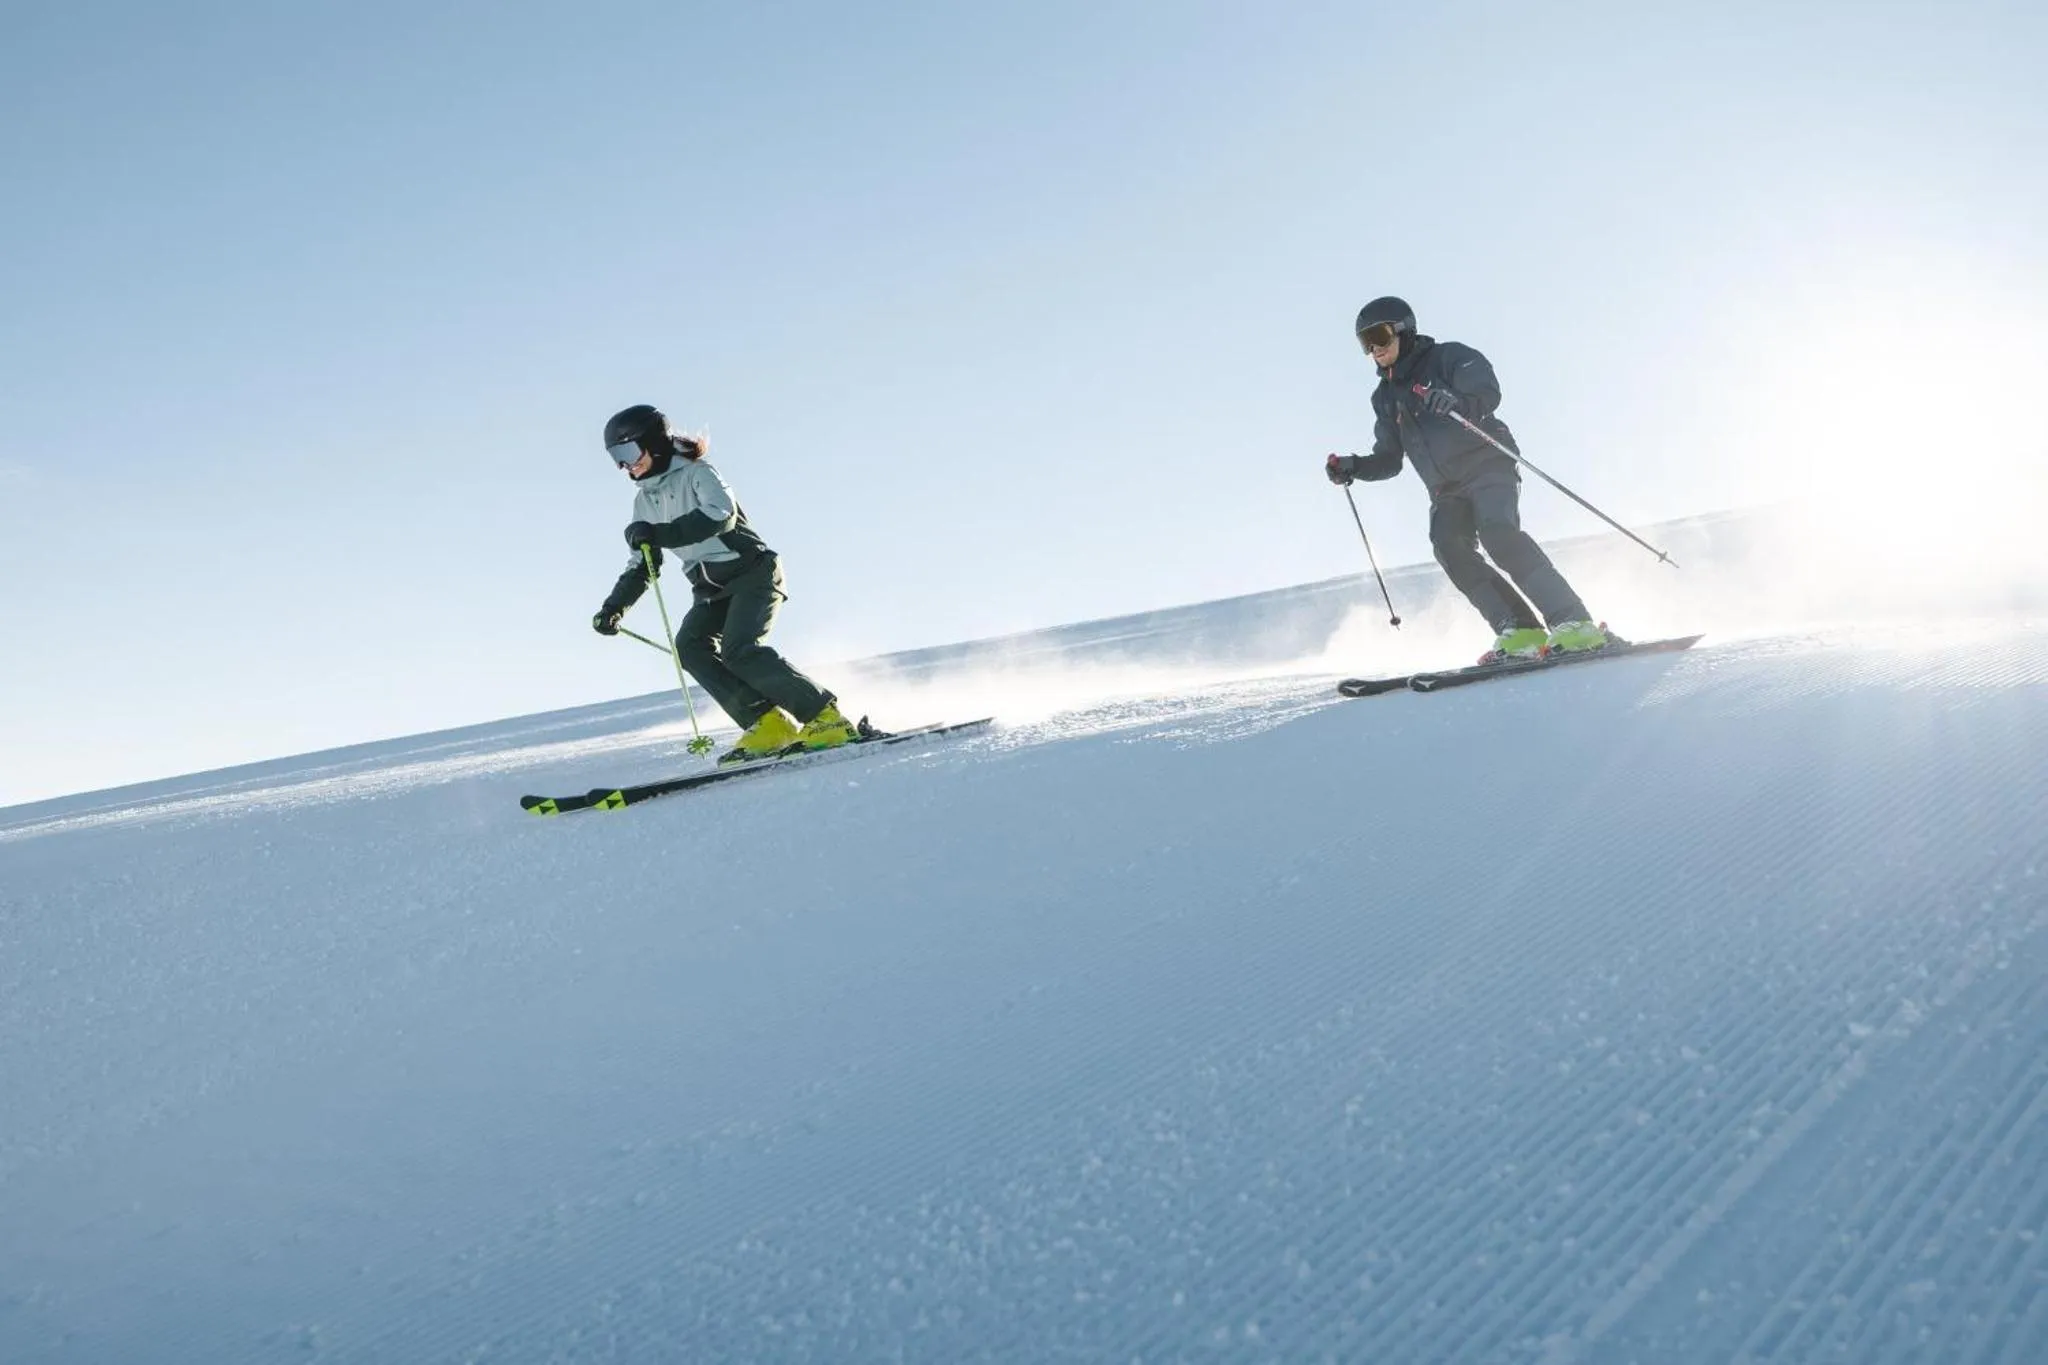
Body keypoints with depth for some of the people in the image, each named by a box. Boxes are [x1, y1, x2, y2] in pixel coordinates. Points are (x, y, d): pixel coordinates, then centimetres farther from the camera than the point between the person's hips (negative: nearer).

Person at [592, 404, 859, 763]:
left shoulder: (696, 473, -8)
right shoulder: (645, 501, 14)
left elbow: (721, 515, -28)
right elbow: (643, 565, 19)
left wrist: (659, 534, -31)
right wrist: (614, 606, 7)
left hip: (752, 571, -7)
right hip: (711, 588, 7)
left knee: (740, 650, -25)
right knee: (690, 646, -17)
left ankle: (825, 716, -18)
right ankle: (766, 723, -19)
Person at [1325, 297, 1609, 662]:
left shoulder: (1448, 357, 2)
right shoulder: (1385, 396, 19)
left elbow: (1488, 393, -14)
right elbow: (1388, 459, 24)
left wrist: (1457, 403, -36)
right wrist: (1353, 467, 4)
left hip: (1487, 465, -5)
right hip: (1447, 491, 5)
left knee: (1499, 534, -29)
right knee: (1450, 548, -23)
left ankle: (1573, 622, -31)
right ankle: (1520, 630, -26)